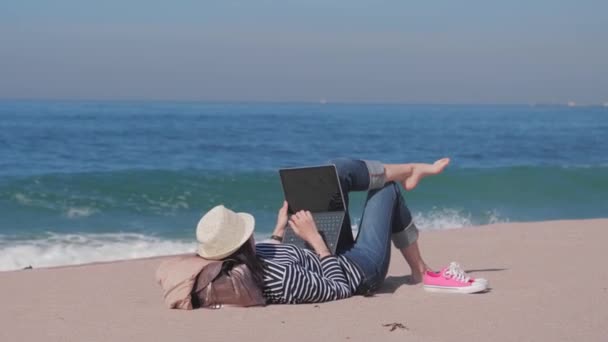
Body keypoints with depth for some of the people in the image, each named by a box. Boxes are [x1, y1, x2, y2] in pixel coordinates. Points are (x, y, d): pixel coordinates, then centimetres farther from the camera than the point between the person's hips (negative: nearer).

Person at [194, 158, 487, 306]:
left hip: (330, 260, 7)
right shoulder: (282, 280, -45)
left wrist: (279, 231, 3)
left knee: (338, 170, 0)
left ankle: (411, 170, 28)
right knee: (387, 190, 11)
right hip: (360, 271, -7)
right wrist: (315, 238, -28)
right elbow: (341, 288, -29)